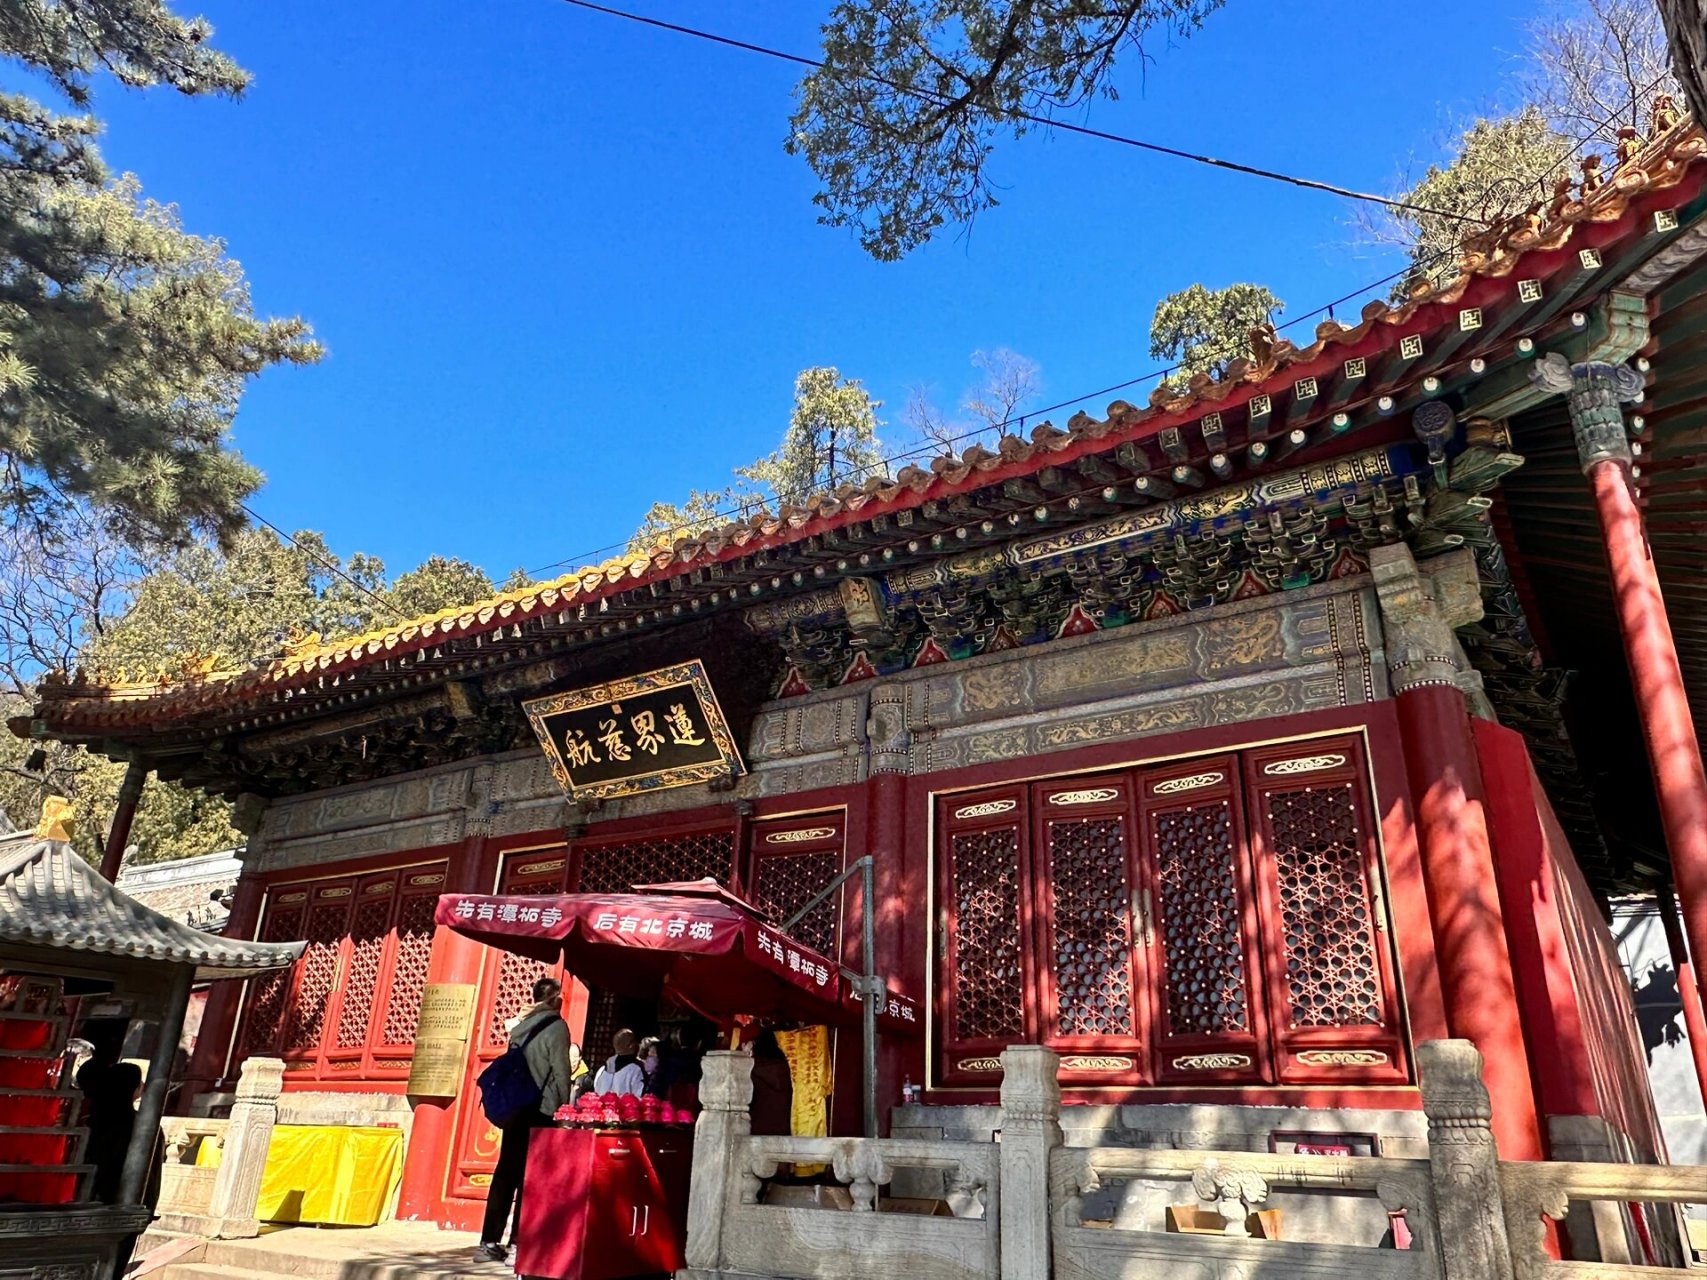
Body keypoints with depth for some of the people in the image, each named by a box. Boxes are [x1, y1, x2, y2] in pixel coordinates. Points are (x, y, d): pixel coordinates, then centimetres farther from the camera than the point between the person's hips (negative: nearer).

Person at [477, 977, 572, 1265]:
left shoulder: (521, 1025, 12)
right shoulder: (556, 1026, -7)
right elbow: (561, 1071, -11)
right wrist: (565, 1108, -3)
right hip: (541, 1111, -6)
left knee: (506, 1173, 9)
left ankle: (490, 1242, 11)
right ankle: (517, 1243, -1)